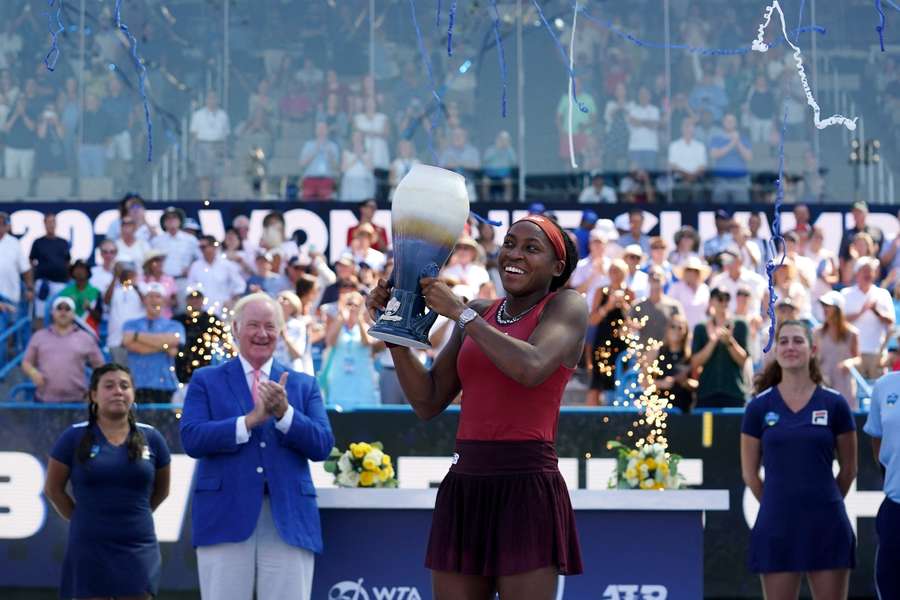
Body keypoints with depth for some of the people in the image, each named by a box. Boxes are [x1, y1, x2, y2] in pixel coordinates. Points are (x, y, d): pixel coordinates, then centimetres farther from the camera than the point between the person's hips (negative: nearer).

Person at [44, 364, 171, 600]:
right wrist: (83, 519, 8)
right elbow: (53, 489, 7)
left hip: (138, 547, 1)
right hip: (89, 548, -1)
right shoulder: (75, 438, -1)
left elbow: (161, 491, 18)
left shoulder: (151, 438, 4)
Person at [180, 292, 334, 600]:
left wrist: (284, 413, -13)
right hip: (226, 517, -1)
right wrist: (251, 419, -14)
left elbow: (322, 446, 4)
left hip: (289, 519, 1)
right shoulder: (206, 380, 11)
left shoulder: (304, 385, 16)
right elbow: (191, 439, -4)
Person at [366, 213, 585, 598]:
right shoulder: (481, 313, 16)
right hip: (464, 492, 6)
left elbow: (531, 369, -21)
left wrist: (459, 313, -13)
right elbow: (428, 402, 11)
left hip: (527, 494, -6)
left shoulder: (567, 306, -1)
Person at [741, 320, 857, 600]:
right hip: (777, 525, 0)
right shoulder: (759, 407, 2)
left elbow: (849, 469, 9)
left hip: (826, 524, 0)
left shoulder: (834, 404, 1)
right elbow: (749, 472, 9)